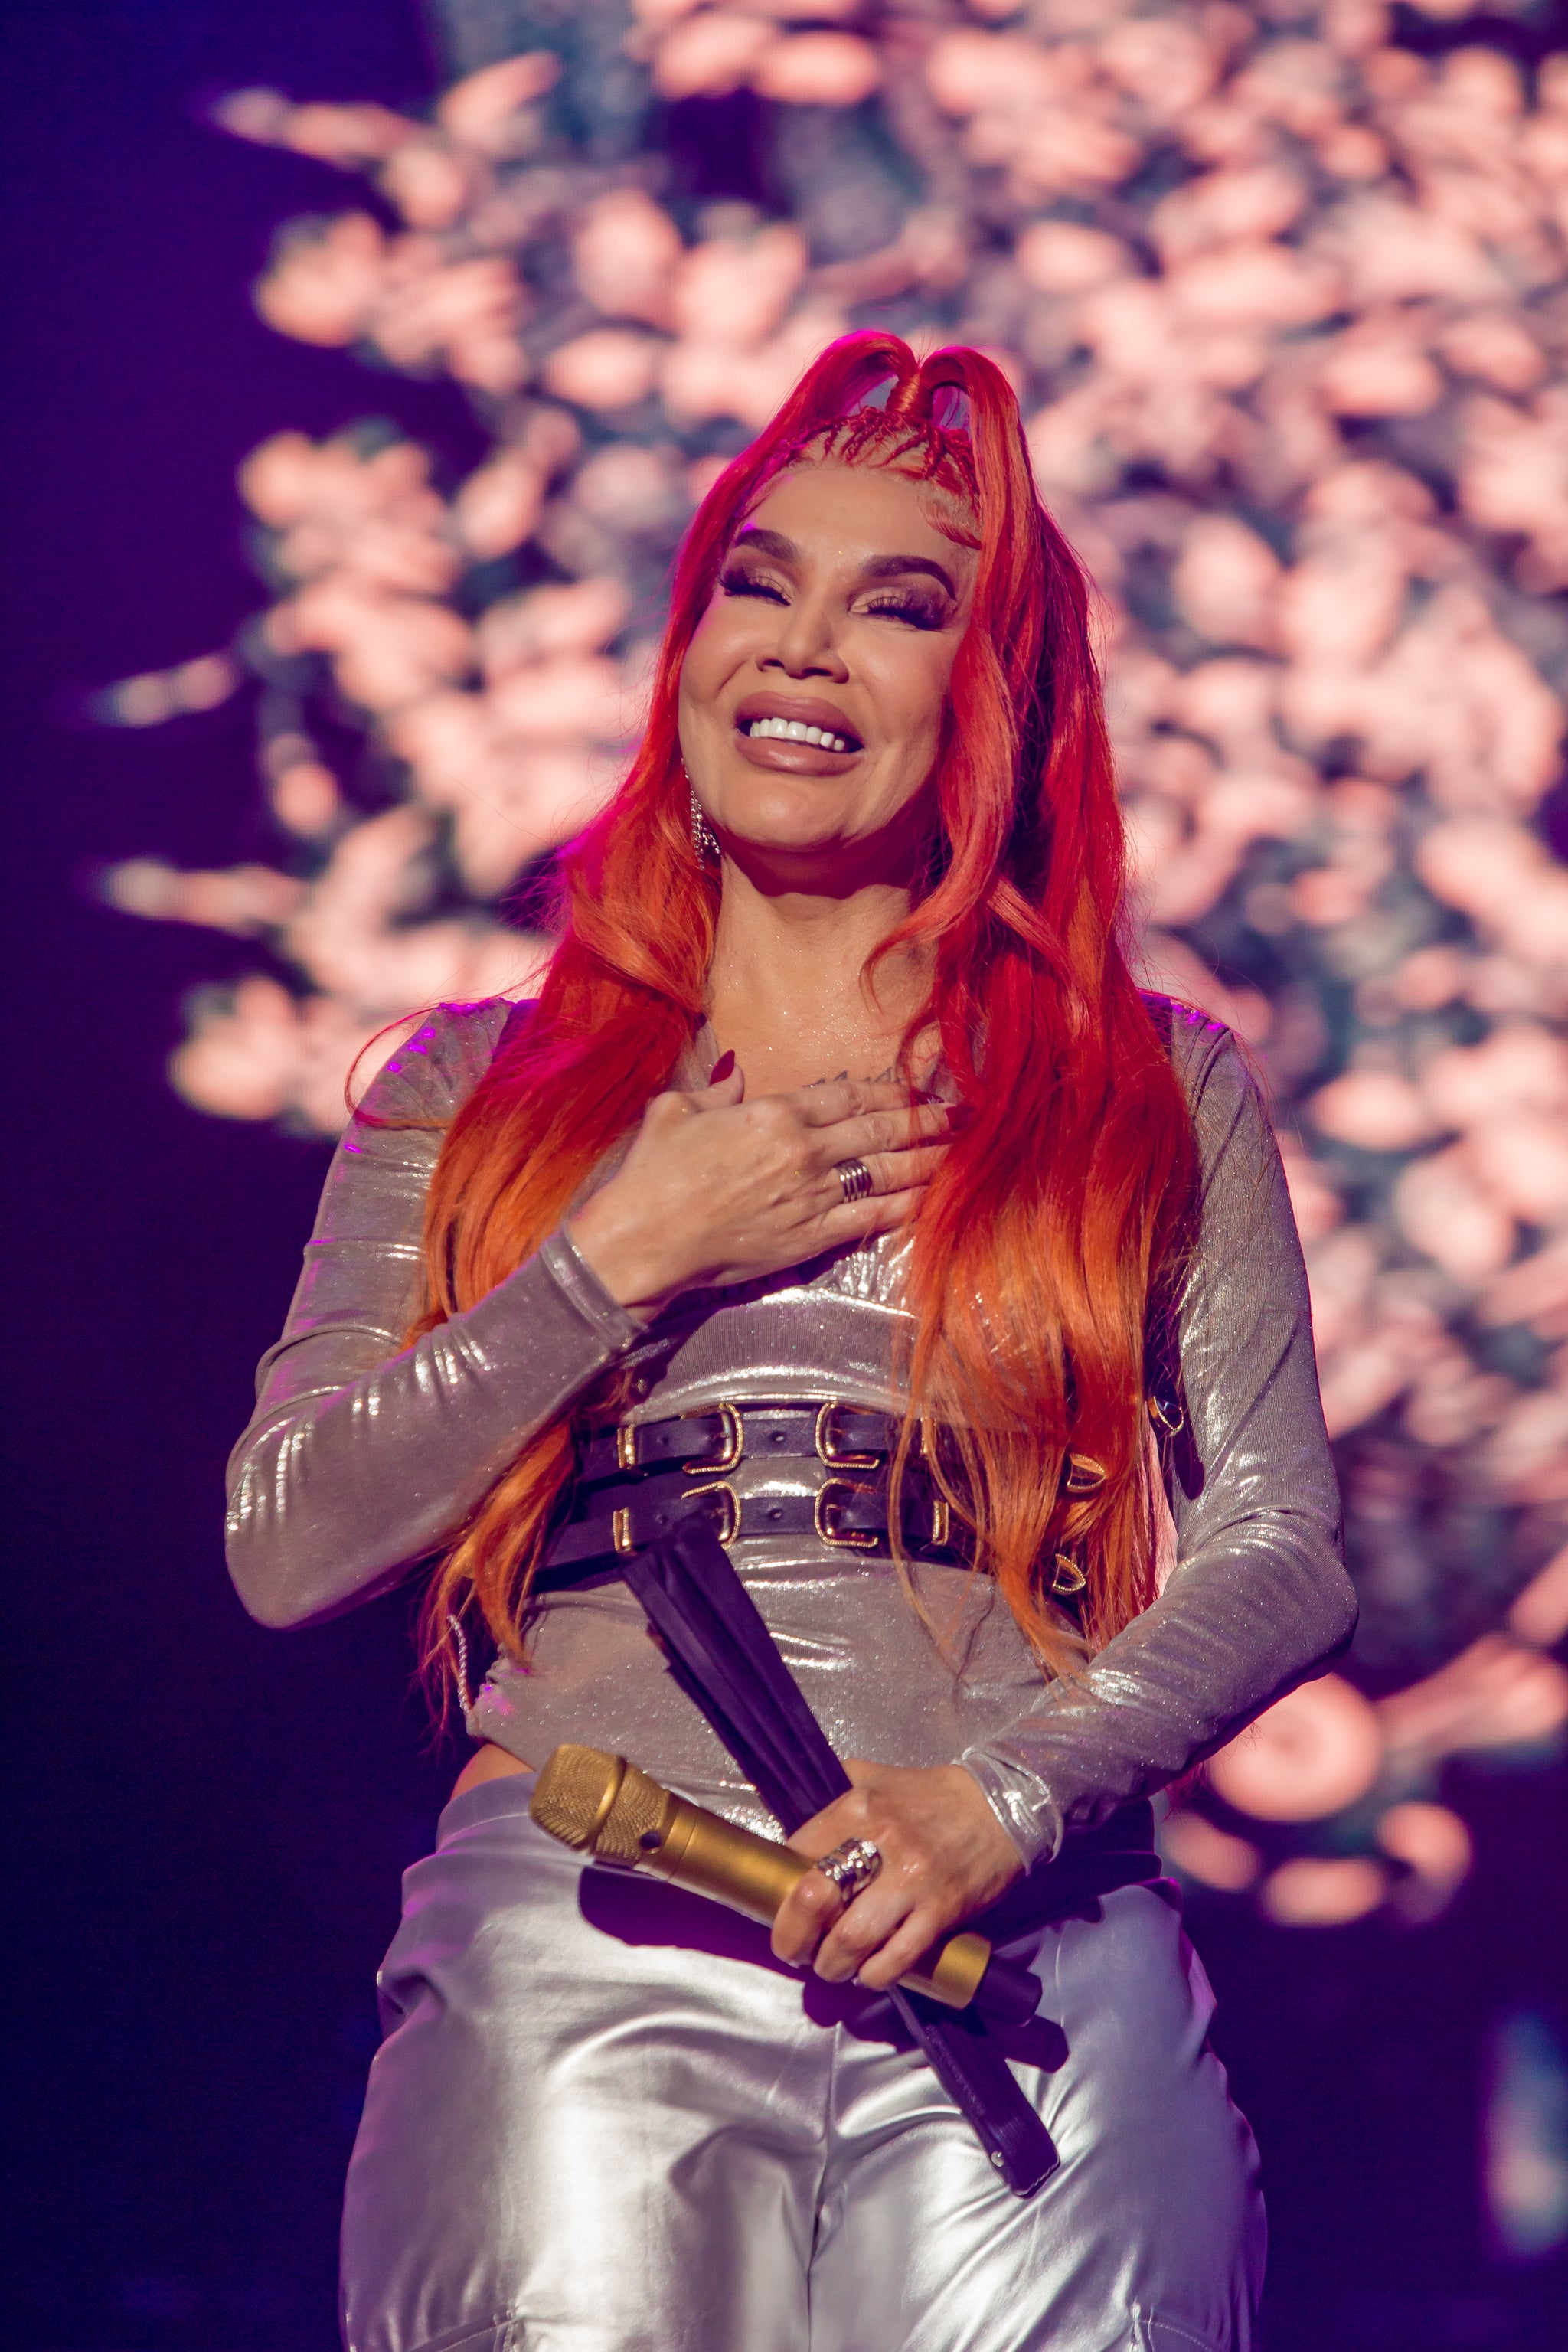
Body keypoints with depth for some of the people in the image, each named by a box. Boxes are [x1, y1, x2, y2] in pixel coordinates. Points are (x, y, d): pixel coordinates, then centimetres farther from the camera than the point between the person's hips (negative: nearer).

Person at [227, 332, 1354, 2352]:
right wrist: (628, 1259, 2)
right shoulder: (473, 1092, 19)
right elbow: (285, 1545, 9)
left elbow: (1281, 1554, 8)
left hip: (1029, 1943, 0)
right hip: (579, 1927, 0)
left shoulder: (1159, 1094, 17)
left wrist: (1004, 1799, -9)